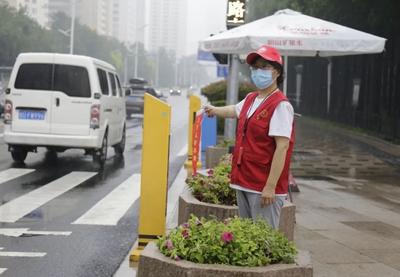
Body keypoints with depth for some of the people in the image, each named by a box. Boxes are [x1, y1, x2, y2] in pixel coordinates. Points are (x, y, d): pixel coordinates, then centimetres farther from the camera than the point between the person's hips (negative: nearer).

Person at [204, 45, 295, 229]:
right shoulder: (250, 99, 12)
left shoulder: (280, 105, -15)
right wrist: (215, 110, 55)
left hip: (264, 188, -9)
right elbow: (236, 110, 36)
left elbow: (282, 147, -20)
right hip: (244, 183, 9)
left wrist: (271, 186, -24)